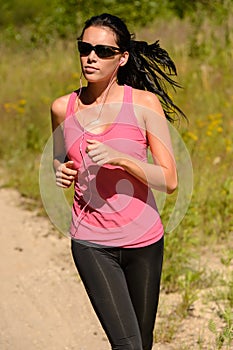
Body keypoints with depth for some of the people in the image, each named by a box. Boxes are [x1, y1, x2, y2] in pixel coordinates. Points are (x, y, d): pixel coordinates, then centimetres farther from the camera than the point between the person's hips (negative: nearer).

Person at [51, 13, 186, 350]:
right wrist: (61, 172, -3)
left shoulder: (145, 104, -5)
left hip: (143, 240, 0)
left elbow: (170, 181, -8)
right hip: (91, 242, 0)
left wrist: (118, 158, -21)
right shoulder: (63, 107, 1)